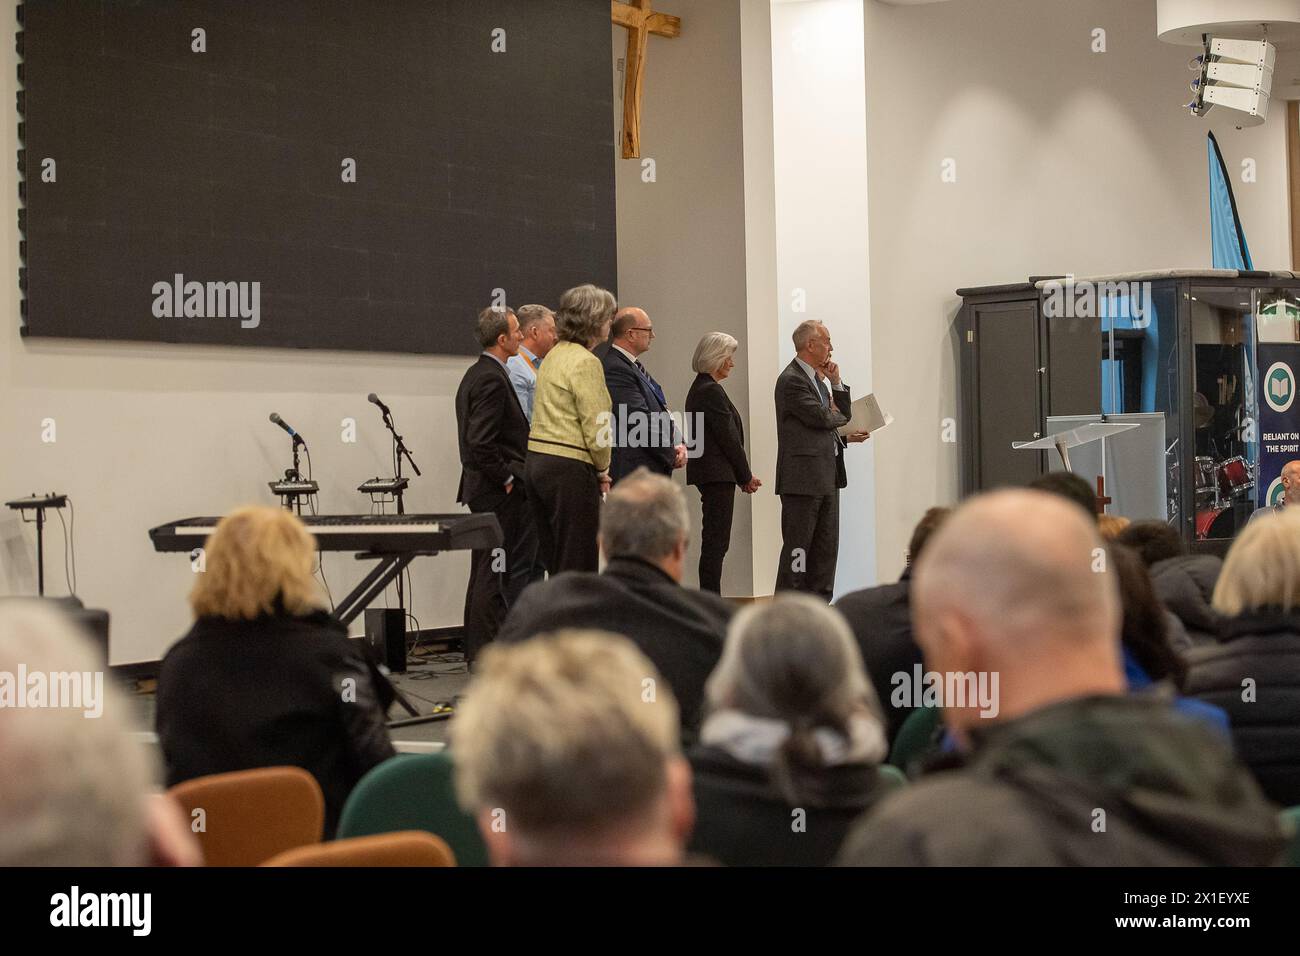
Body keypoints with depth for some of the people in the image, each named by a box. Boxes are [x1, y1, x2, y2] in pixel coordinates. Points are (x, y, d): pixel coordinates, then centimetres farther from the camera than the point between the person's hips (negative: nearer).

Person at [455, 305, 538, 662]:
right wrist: (507, 478, -15)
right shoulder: (492, 379, -17)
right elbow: (481, 442, -24)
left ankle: (477, 650, 19)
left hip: (480, 486, 10)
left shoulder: (476, 374, 15)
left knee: (485, 571, 13)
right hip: (498, 493, -10)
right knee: (495, 570, -6)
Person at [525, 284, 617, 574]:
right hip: (570, 467, -9)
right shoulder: (586, 362, -13)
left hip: (537, 461, 9)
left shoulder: (554, 355, 14)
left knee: (553, 559, 14)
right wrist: (603, 469, 1)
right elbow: (595, 427, -16)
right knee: (578, 564, -4)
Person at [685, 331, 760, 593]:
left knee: (714, 541, 12)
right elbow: (728, 437, -15)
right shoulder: (711, 391, -15)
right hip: (717, 473, -10)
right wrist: (746, 475, -5)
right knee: (716, 541, -7)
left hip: (708, 472, 10)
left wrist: (743, 476, 11)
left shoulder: (700, 388, 16)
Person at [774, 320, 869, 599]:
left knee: (827, 547, 10)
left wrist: (836, 383, 5)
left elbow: (843, 414, 19)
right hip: (803, 478, -9)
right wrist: (839, 415, 3)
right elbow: (821, 418, -19)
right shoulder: (791, 380, -13)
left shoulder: (818, 378, 18)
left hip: (826, 477, 9)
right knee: (798, 547, -5)